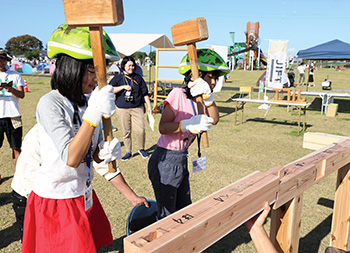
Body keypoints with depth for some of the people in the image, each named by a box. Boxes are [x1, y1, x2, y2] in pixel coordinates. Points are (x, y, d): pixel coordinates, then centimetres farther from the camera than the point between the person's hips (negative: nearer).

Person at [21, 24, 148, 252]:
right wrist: (94, 114, -33)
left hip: (83, 196, 6)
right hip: (55, 200, -6)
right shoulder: (50, 104, -19)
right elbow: (71, 158, -26)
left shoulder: (87, 103, 1)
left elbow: (97, 155, 6)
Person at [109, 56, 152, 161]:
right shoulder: (118, 78, 7)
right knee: (126, 132, 5)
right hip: (122, 109, 0)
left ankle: (141, 149, 15)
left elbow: (145, 93, 14)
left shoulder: (138, 78, 11)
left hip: (137, 108, 0)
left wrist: (149, 106, 10)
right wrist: (123, 87, -14)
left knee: (141, 130, -8)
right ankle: (128, 152, 19)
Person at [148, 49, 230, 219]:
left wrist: (208, 98, -25)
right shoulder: (178, 94, -17)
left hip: (182, 159, 8)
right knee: (166, 215, 5)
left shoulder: (199, 99, 5)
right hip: (165, 160, -8)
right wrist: (187, 125, -38)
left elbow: (214, 120, -11)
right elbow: (163, 127, -24)